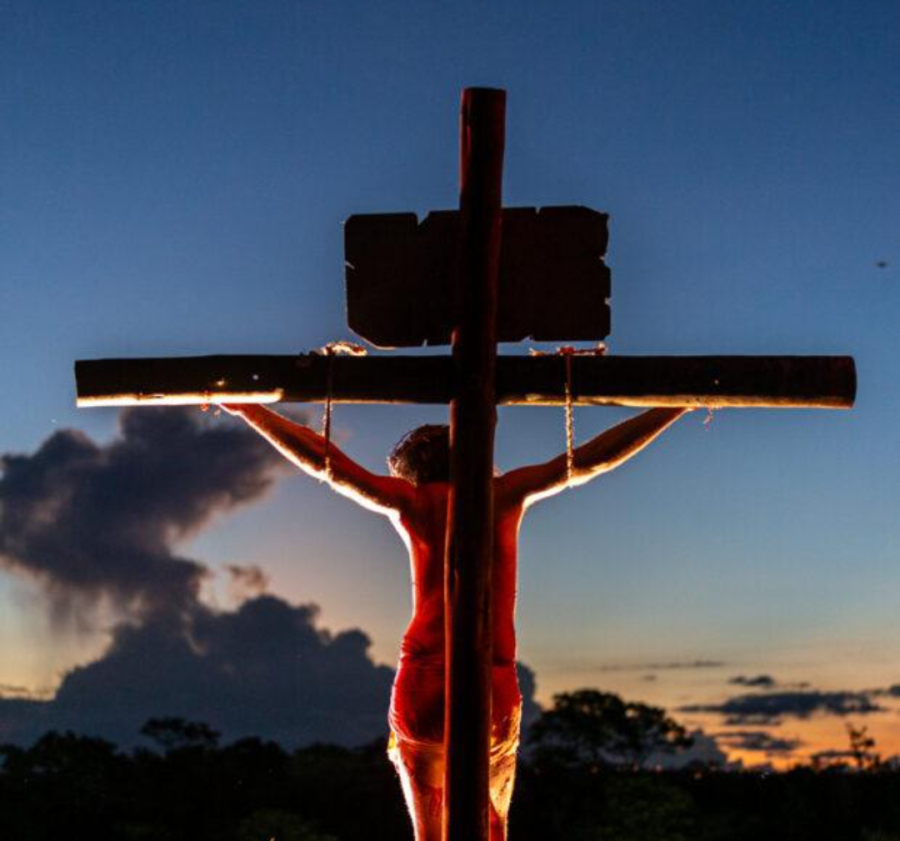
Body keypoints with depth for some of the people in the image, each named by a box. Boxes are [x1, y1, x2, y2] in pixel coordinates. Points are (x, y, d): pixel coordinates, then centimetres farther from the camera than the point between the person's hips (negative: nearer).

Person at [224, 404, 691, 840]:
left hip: (421, 693, 0)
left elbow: (324, 460, 10)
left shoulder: (413, 500, 7)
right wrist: (678, 405, 16)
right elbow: (595, 457, 10)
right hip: (493, 695, 0)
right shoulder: (504, 493, 8)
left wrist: (248, 408, 19)